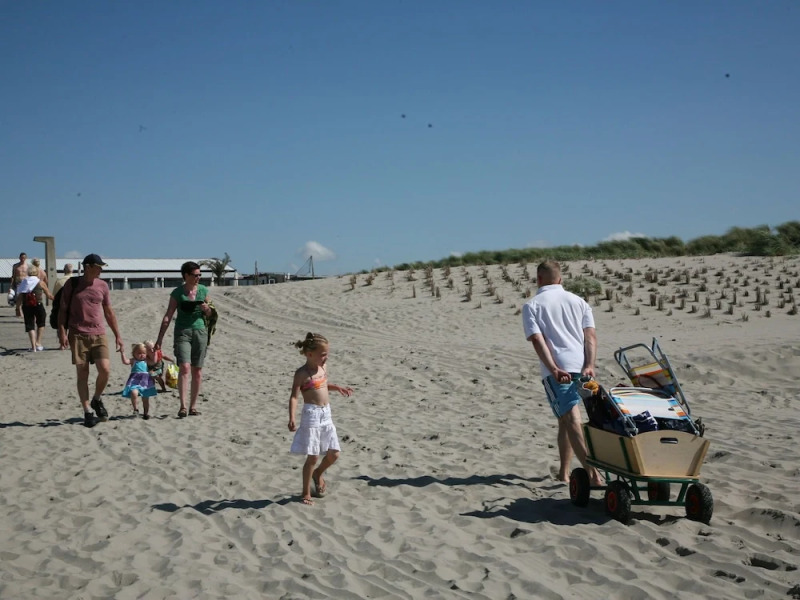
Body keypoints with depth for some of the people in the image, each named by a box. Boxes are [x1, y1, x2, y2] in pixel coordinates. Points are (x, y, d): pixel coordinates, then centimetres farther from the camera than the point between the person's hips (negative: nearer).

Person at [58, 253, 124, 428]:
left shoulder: (102, 285, 8)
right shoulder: (72, 284, 1)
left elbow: (109, 312, 15)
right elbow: (62, 310, 3)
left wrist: (118, 335, 13)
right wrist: (62, 332, -7)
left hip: (99, 335, 2)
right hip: (78, 335, -2)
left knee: (105, 370, -12)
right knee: (82, 374, 0)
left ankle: (97, 399, 14)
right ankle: (87, 412, 7)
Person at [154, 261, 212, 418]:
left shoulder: (203, 290, 7)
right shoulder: (177, 293, -3)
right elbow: (168, 316, -2)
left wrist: (207, 309, -7)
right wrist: (159, 339, -6)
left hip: (200, 331, 3)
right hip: (182, 331, -3)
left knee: (197, 371, 4)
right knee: (185, 367, -17)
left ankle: (193, 406, 12)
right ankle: (183, 406, -18)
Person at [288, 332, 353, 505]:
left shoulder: (322, 368, 9)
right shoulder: (302, 373, -13)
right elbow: (294, 397, -18)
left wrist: (337, 387, 19)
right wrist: (292, 418, -28)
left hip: (326, 414, 7)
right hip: (312, 414, -7)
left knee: (334, 454, 9)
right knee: (312, 457, -3)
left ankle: (318, 473, 38)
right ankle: (306, 493, 10)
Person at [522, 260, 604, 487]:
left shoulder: (531, 306, 5)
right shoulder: (578, 301, 16)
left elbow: (537, 340, -9)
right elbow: (591, 335, 4)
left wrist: (554, 369, -15)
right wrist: (589, 365, -5)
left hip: (556, 371, -5)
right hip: (581, 367, 5)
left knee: (571, 421, -9)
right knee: (566, 420, 20)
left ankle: (592, 472, -24)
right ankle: (564, 472, 27)